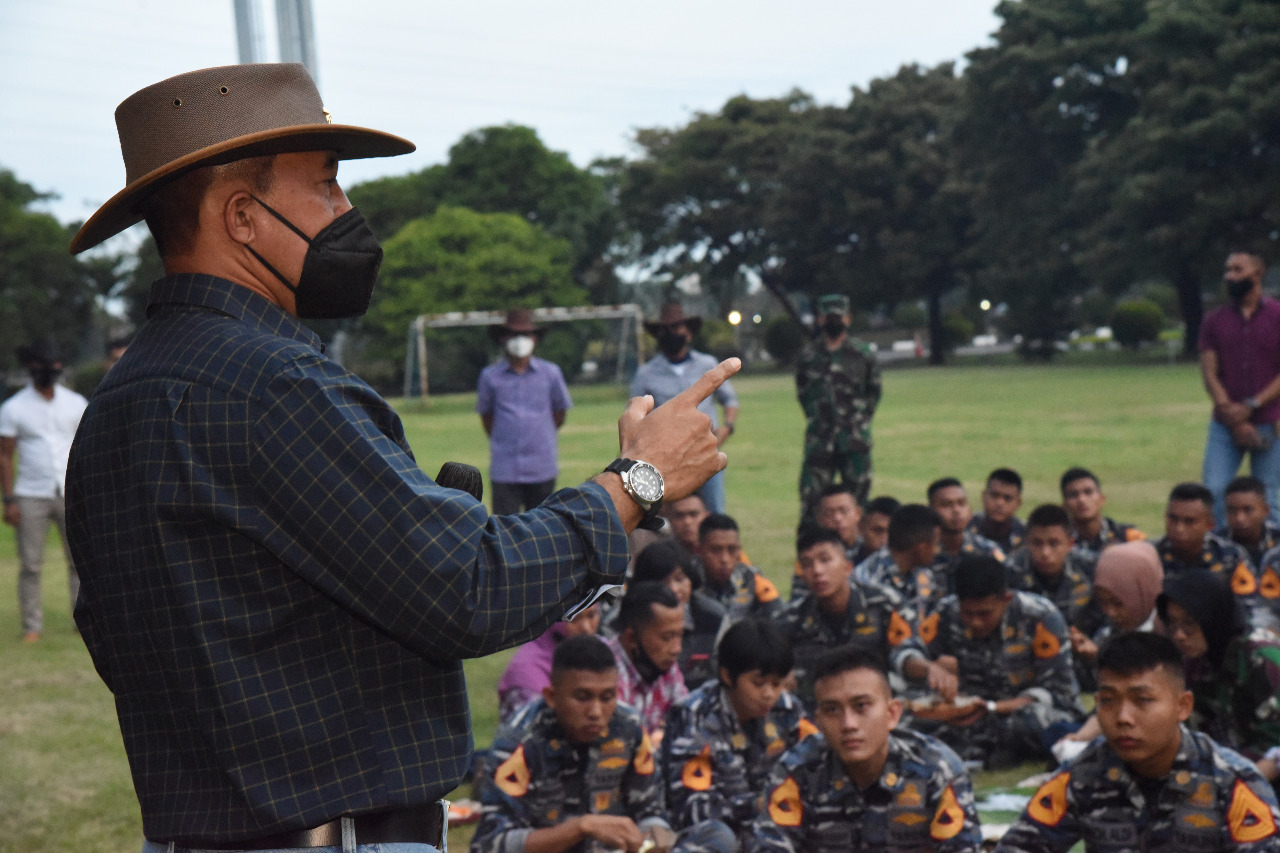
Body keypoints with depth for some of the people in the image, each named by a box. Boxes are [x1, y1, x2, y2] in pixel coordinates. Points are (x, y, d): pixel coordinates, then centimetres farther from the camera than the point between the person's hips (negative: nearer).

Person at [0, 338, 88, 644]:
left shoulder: (77, 404, 9)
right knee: (30, 565, -2)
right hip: (31, 496, -2)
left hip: (71, 495, 2)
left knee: (80, 560, -2)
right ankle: (32, 626, 4)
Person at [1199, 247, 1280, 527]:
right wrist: (1234, 421, -9)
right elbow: (1209, 374, 2)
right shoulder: (1214, 320, 10)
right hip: (1225, 425, 2)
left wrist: (1251, 406, -12)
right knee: (1214, 492, -9)